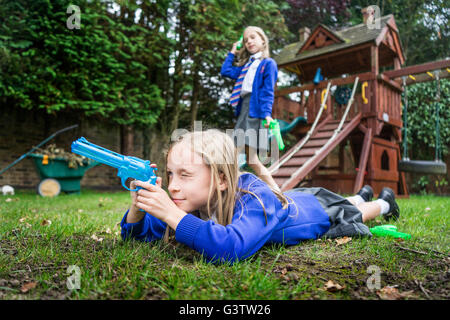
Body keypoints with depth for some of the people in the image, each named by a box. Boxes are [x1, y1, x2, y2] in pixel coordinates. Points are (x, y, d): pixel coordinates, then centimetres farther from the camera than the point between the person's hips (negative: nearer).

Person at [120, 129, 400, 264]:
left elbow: (229, 247, -68)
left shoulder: (256, 200, -50)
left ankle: (383, 202, 61)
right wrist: (138, 205, -44)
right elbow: (137, 232, -24)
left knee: (352, 213, 30)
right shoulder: (193, 201, -31)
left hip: (320, 212, -5)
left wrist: (170, 213, -66)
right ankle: (360, 196, 68)